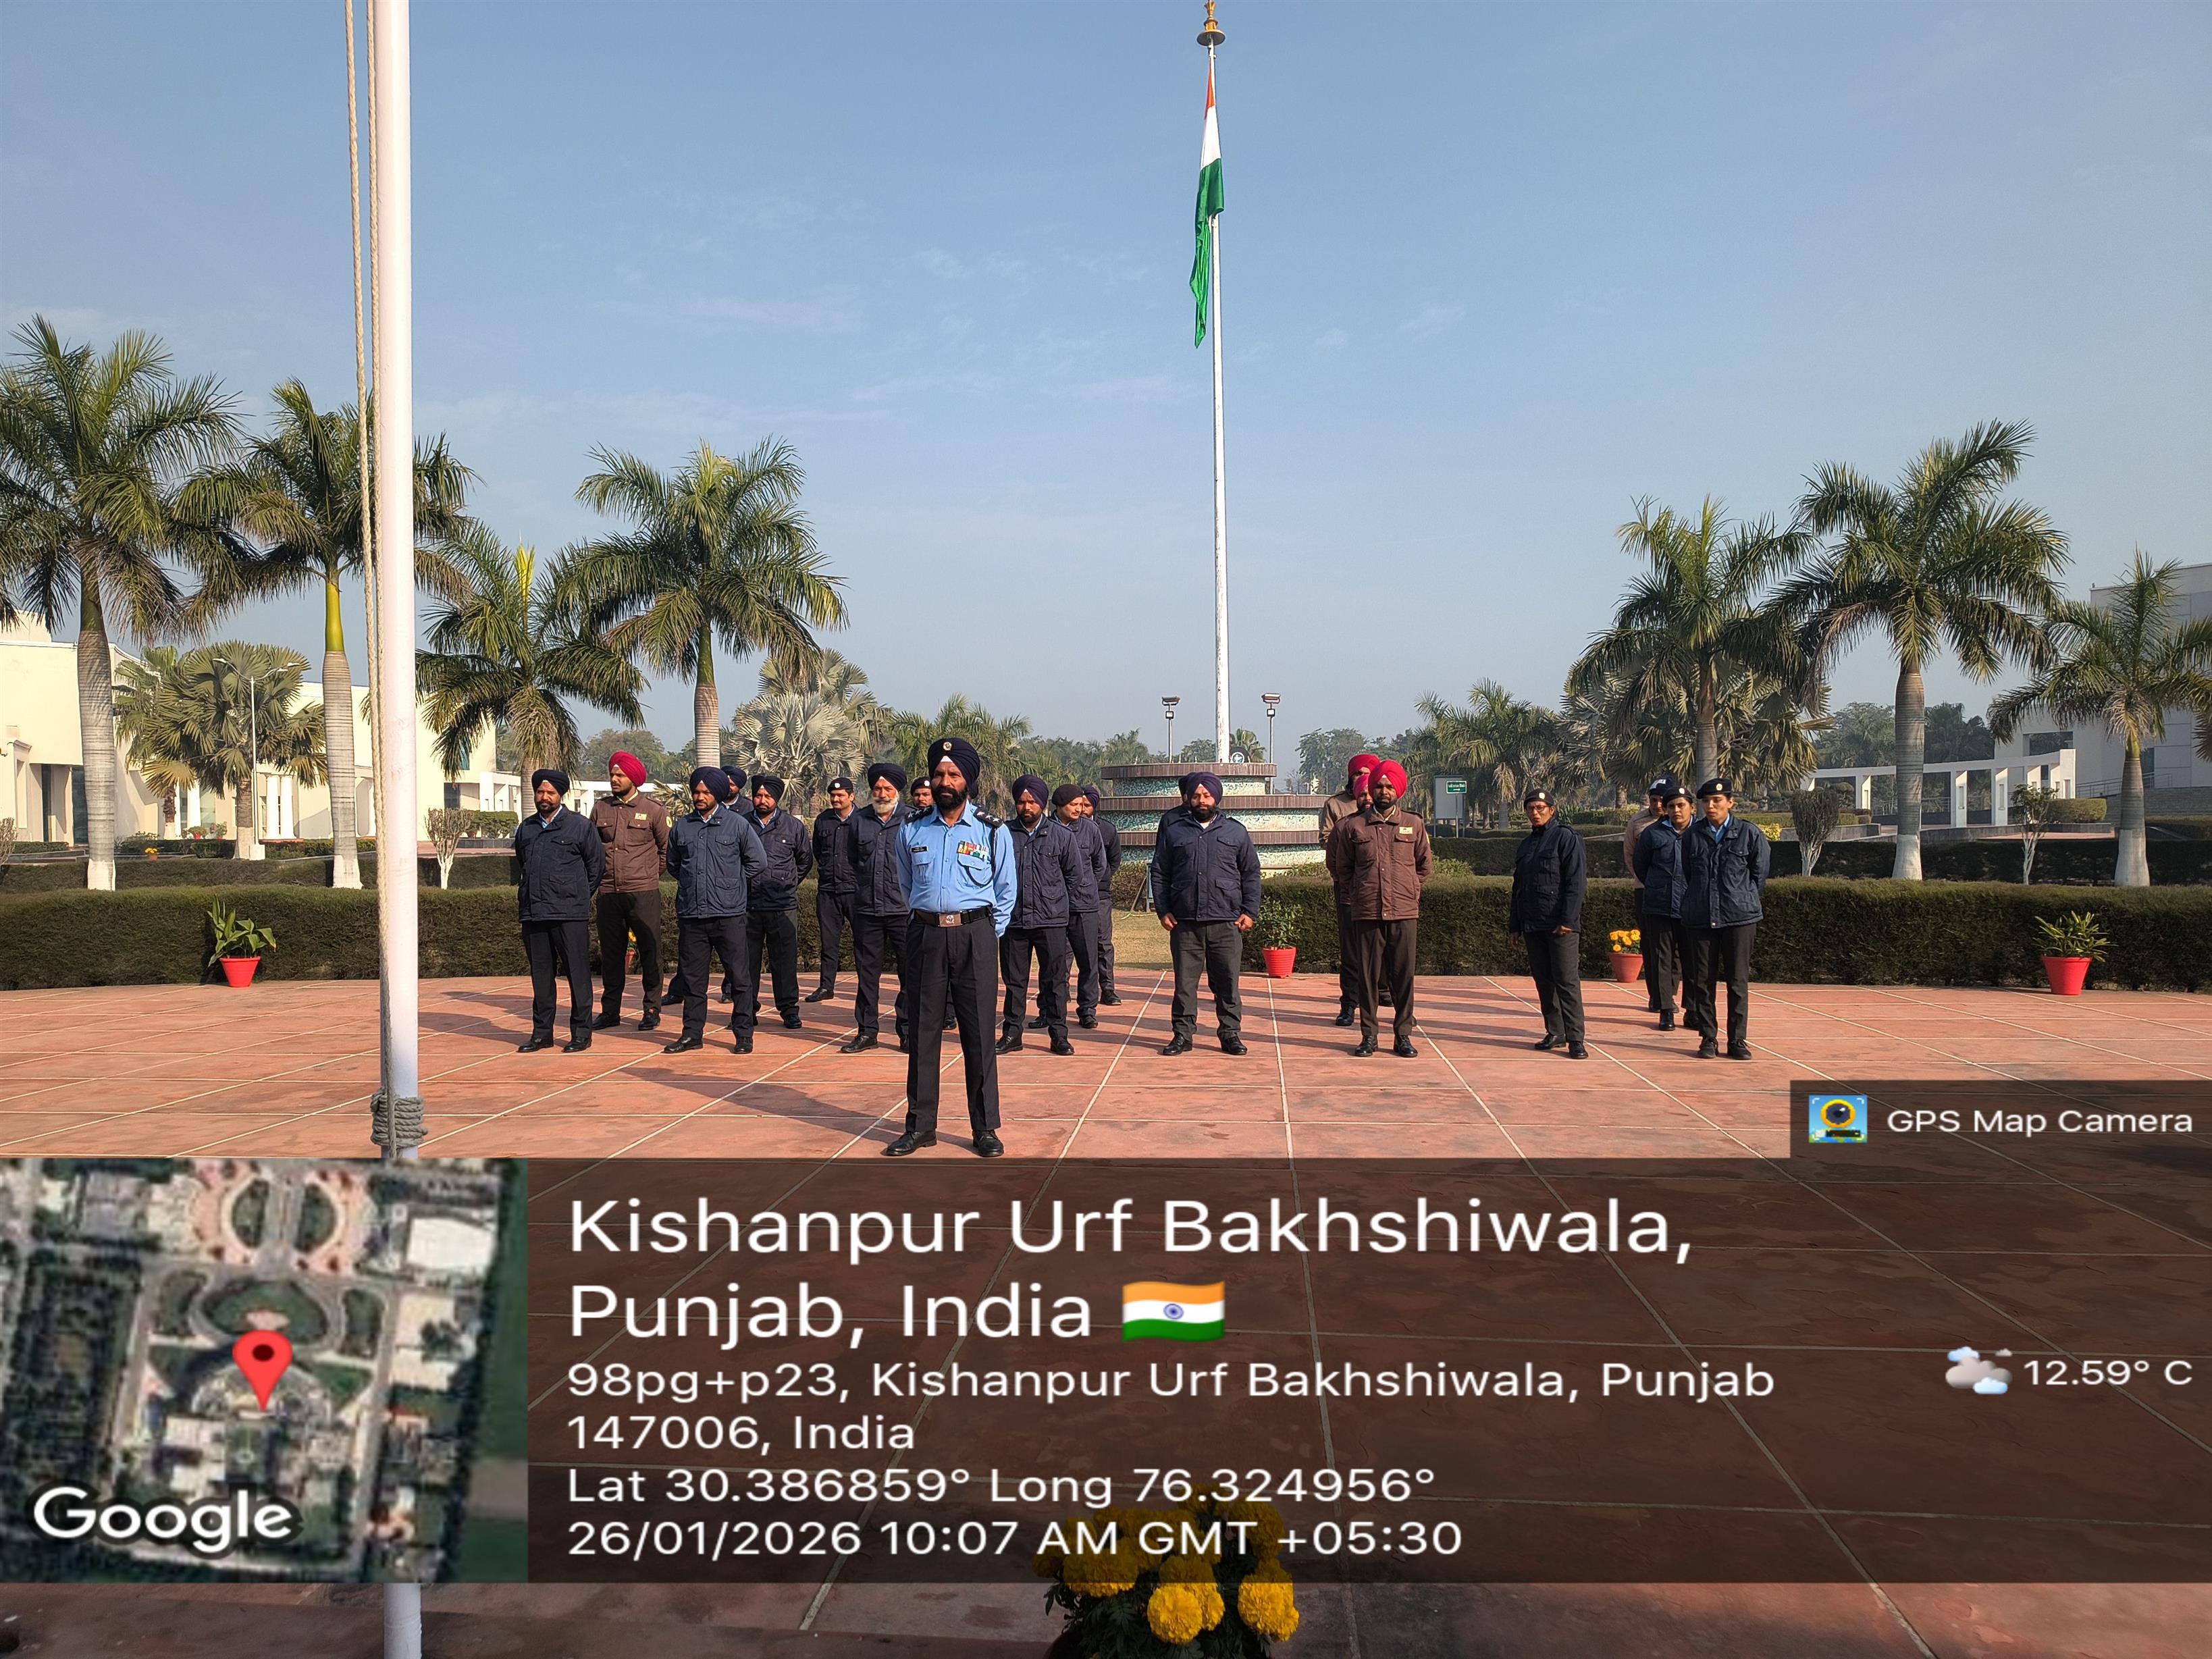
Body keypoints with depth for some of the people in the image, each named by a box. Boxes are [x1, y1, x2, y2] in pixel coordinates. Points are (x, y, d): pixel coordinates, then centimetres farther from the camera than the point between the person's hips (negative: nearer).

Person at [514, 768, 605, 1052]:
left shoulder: (580, 826, 1)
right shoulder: (526, 828, 15)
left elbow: (597, 865, 6)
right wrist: (523, 892, 19)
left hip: (570, 915, -4)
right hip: (533, 914, 5)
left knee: (578, 974, -2)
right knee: (540, 975, 10)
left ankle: (581, 1033, 5)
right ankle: (542, 1033, 18)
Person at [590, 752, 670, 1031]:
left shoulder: (653, 809, -1)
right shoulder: (600, 808, 8)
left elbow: (667, 849, 6)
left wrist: (649, 873, 6)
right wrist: (601, 872, 12)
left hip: (643, 892, -3)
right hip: (609, 893, 4)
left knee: (649, 952, 1)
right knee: (610, 953, 10)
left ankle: (652, 1009, 9)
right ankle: (610, 1010, 19)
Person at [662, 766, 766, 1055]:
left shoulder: (737, 824, 0)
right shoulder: (681, 827, 9)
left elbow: (757, 863, 5)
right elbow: (673, 865, 22)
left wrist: (731, 884, 7)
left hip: (729, 915, -3)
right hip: (691, 915, 3)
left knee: (739, 977, 1)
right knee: (693, 978, 9)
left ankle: (744, 1034, 9)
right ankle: (692, 1034, 19)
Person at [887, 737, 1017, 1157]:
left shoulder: (993, 831, 1)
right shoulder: (912, 831, 8)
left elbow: (1006, 891, 9)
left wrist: (988, 935, 5)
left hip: (975, 936, -2)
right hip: (925, 936, 2)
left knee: (979, 1034, 0)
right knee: (923, 1032, 5)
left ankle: (985, 1128, 9)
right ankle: (920, 1126, 14)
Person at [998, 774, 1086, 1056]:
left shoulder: (1062, 835, 2)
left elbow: (1076, 874, 11)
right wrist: (1006, 899, 7)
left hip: (1051, 920, -1)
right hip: (1013, 919, 1)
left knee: (1055, 980, 4)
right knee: (1014, 980, 9)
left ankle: (1059, 1035, 11)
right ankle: (1011, 1033, 18)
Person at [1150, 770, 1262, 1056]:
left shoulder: (1236, 831, 10)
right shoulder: (1173, 831, 10)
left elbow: (1251, 874, 12)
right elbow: (1159, 874, 11)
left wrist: (1250, 911, 3)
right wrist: (1163, 911, 2)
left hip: (1226, 923, 0)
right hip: (1185, 922, 0)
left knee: (1227, 982, 3)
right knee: (1185, 982, 4)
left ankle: (1230, 1033, 13)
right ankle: (1183, 1034, 13)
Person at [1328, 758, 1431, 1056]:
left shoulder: (1414, 824, 7)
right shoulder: (1353, 826, 5)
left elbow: (1423, 866, 18)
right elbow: (1341, 868, 13)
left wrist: (1409, 892, 12)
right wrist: (1354, 897, 9)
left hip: (1405, 913, 0)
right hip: (1366, 914, 0)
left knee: (1403, 976, 3)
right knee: (1367, 976, 3)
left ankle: (1403, 1035, 11)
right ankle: (1369, 1035, 12)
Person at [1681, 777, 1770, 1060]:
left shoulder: (1750, 834, 0)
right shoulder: (1692, 835, 5)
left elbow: (1759, 875, 8)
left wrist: (1745, 904, 9)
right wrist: (1695, 902, 11)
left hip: (1740, 918, -2)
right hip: (1700, 918, 2)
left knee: (1738, 981, 2)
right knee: (1703, 981, 4)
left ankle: (1738, 1040, 10)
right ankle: (1708, 1039, 12)